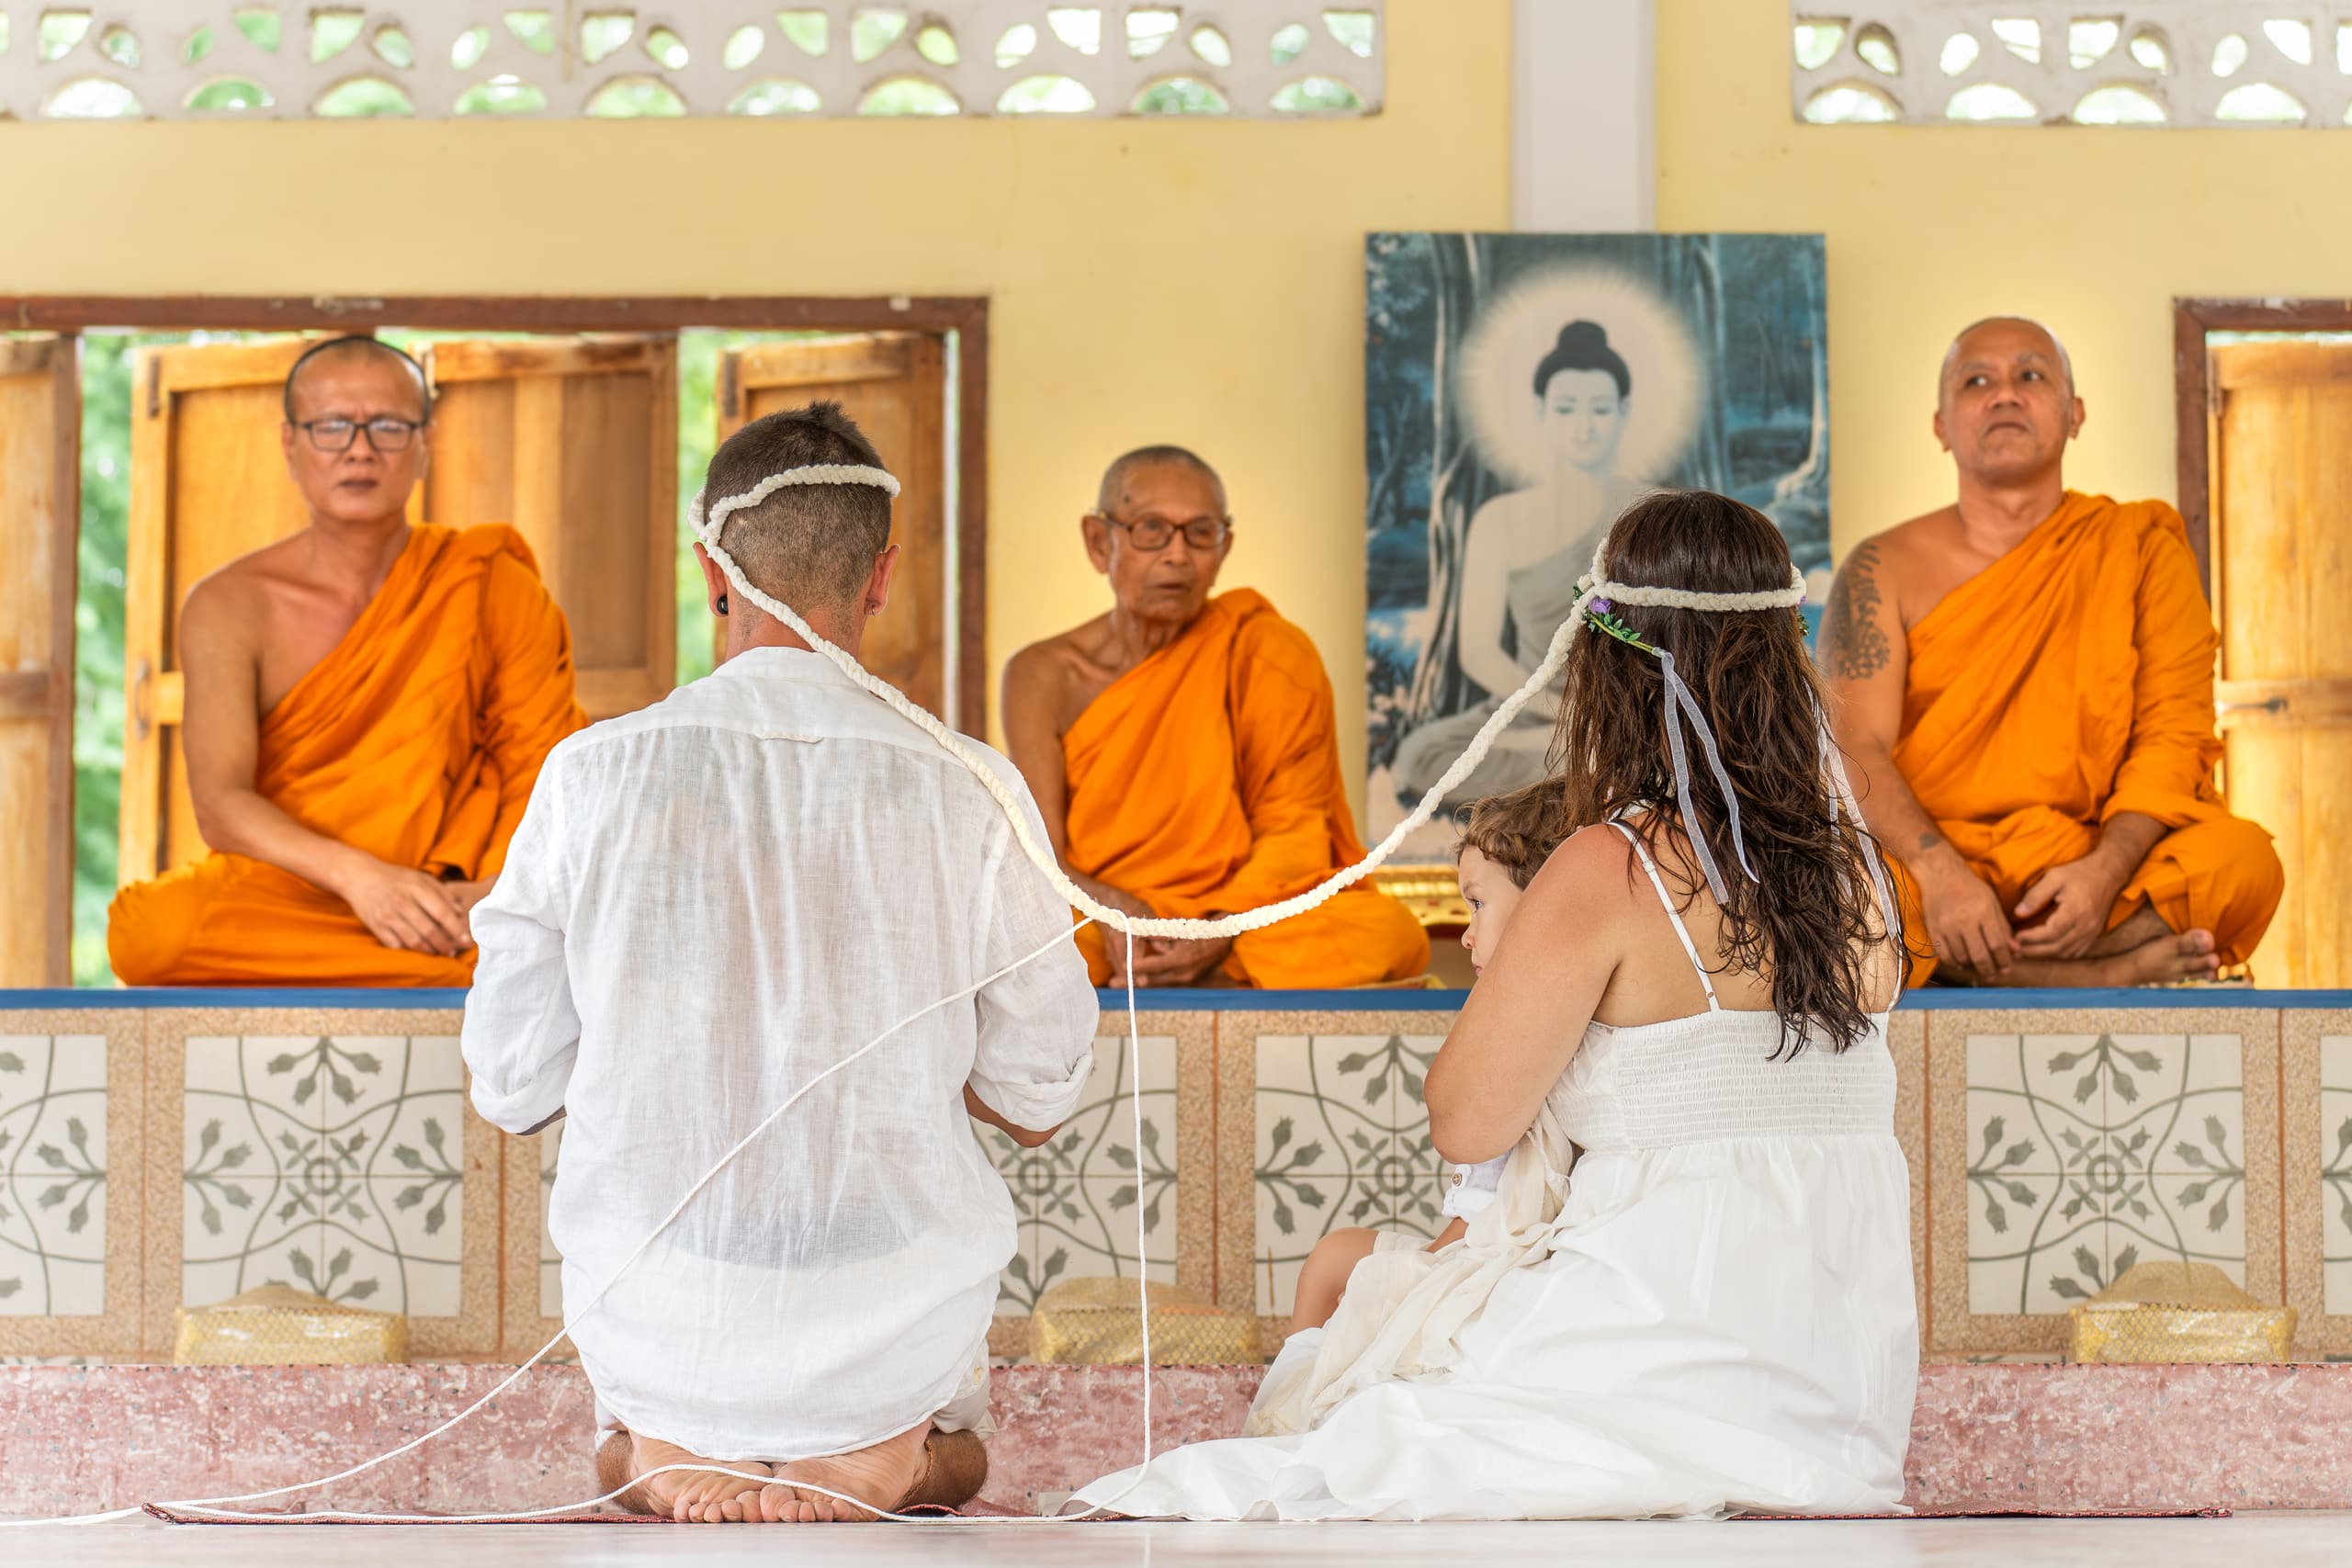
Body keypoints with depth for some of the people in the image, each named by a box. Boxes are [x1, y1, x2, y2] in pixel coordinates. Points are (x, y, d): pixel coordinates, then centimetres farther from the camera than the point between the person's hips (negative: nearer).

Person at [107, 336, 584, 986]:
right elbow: (221, 805, -10)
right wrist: (359, 876, -29)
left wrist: (498, 893, -21)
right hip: (277, 897, 1)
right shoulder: (229, 607, 1)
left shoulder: (493, 587, 4)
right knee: (151, 932, -35)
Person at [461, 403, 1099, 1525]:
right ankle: (879, 1450, 3)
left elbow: (512, 1089, -3)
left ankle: (670, 1448, 5)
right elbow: (1038, 1104, 0)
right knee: (953, 1457, 35)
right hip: (890, 1336, -1)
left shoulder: (594, 773, -11)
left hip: (662, 1335, 1)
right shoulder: (967, 792, -11)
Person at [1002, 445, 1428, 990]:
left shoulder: (1267, 652, -1)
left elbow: (1293, 831, -6)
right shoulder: (1044, 675, 3)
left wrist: (1218, 934, -25)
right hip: (1094, 934, 1)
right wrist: (1115, 910, -28)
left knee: (1389, 929, -32)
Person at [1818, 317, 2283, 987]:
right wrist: (1940, 872, -25)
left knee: (2243, 860, -29)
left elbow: (2173, 736, 1)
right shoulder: (1885, 571, 8)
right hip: (1930, 874, -1)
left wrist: (2105, 869, -20)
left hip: (2089, 883, 1)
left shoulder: (2142, 548, 10)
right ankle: (2108, 973, -26)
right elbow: (1854, 750, -5)